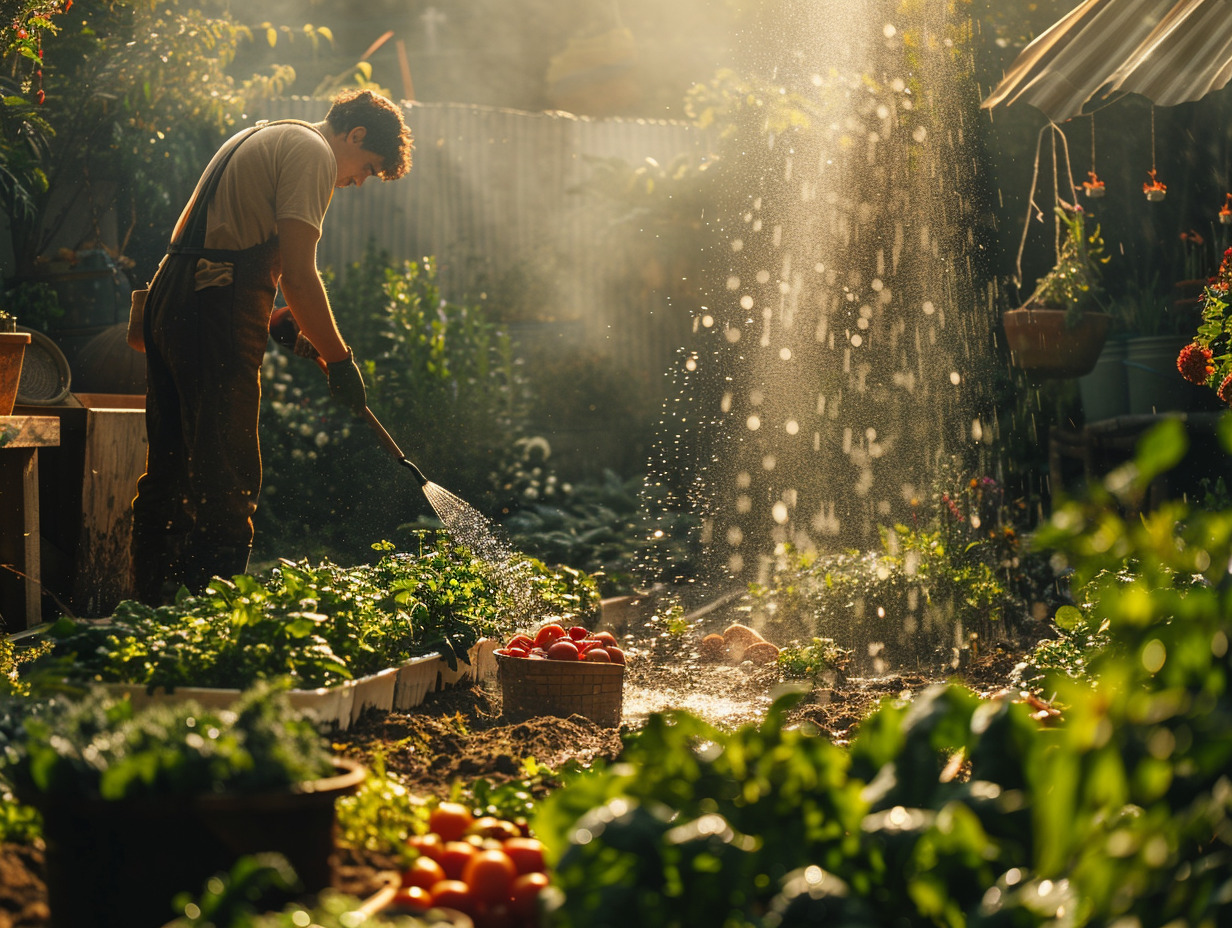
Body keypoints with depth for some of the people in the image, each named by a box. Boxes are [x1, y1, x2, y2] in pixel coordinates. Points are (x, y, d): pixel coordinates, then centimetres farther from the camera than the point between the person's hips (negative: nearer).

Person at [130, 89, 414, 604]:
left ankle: (153, 612, 20)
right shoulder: (313, 152, -5)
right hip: (215, 314, -10)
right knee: (226, 482, -10)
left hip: (166, 297, 10)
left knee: (169, 472, 14)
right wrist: (338, 358, -6)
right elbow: (298, 276, -14)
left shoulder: (261, 138, 26)